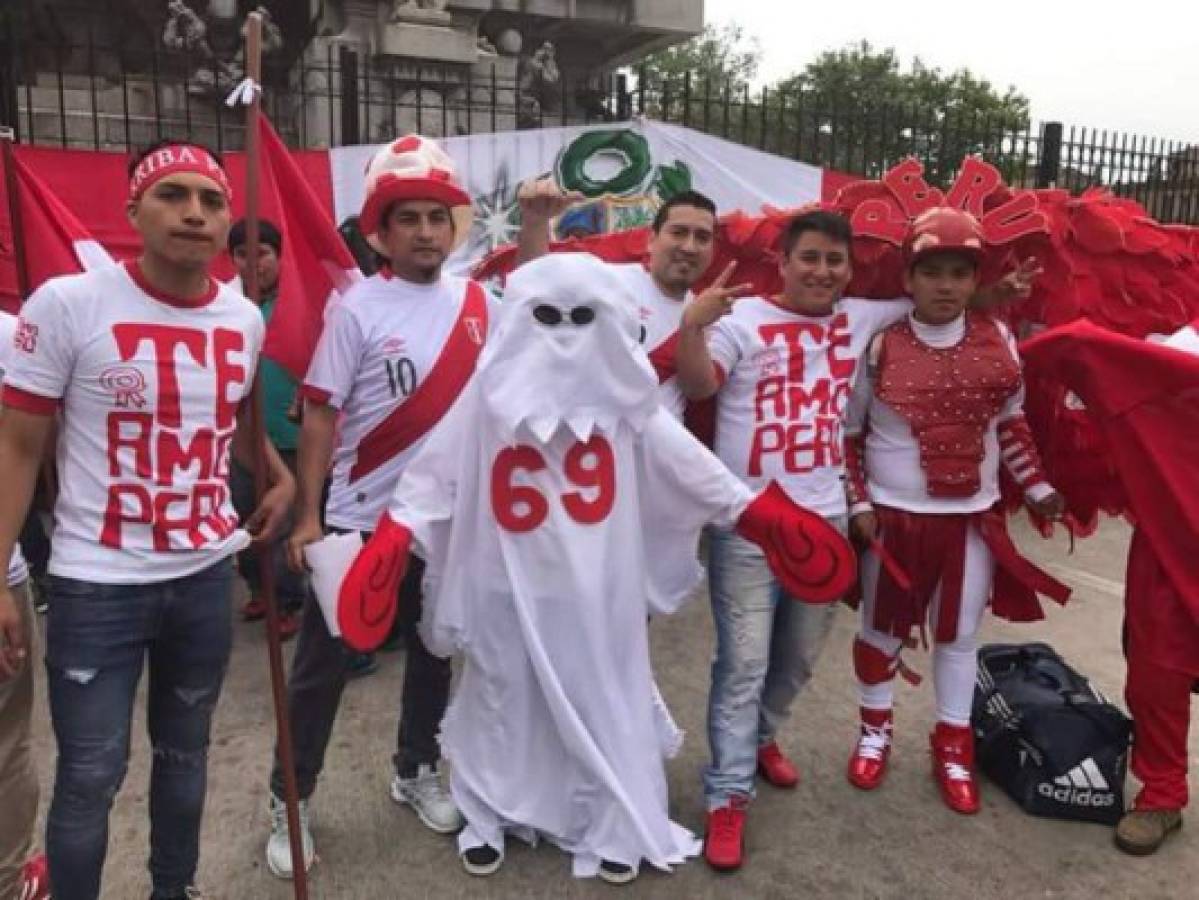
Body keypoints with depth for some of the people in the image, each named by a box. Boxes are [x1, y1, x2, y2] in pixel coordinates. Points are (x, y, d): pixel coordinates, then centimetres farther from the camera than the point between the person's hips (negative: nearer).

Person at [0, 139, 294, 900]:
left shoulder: (244, 318, 1)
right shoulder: (67, 303, -13)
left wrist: (282, 475, 7)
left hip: (208, 575, 4)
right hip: (98, 584, -4)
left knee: (185, 753, 20)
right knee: (90, 778, 6)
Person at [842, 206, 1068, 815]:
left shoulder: (999, 341, -1)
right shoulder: (879, 345, -10)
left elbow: (1011, 423, 12)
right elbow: (847, 431, -3)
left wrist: (1038, 489, 8)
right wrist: (856, 503, -9)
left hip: (974, 516, 2)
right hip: (892, 515, -2)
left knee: (959, 633, 13)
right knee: (882, 628, 12)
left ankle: (952, 745, 32)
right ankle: (875, 730, 35)